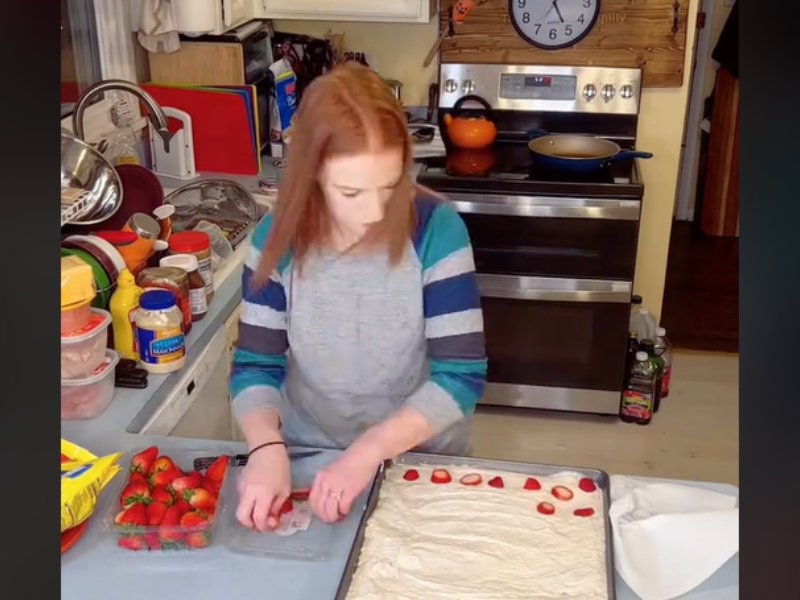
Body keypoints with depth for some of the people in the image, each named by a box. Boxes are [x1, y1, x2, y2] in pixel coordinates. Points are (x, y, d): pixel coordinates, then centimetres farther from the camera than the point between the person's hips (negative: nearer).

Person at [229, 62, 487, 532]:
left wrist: (371, 451, -27)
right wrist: (267, 447, -24)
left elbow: (462, 375, -17)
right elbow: (256, 365, -6)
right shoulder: (279, 239, -10)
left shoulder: (436, 230, -17)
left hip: (419, 460, 0)